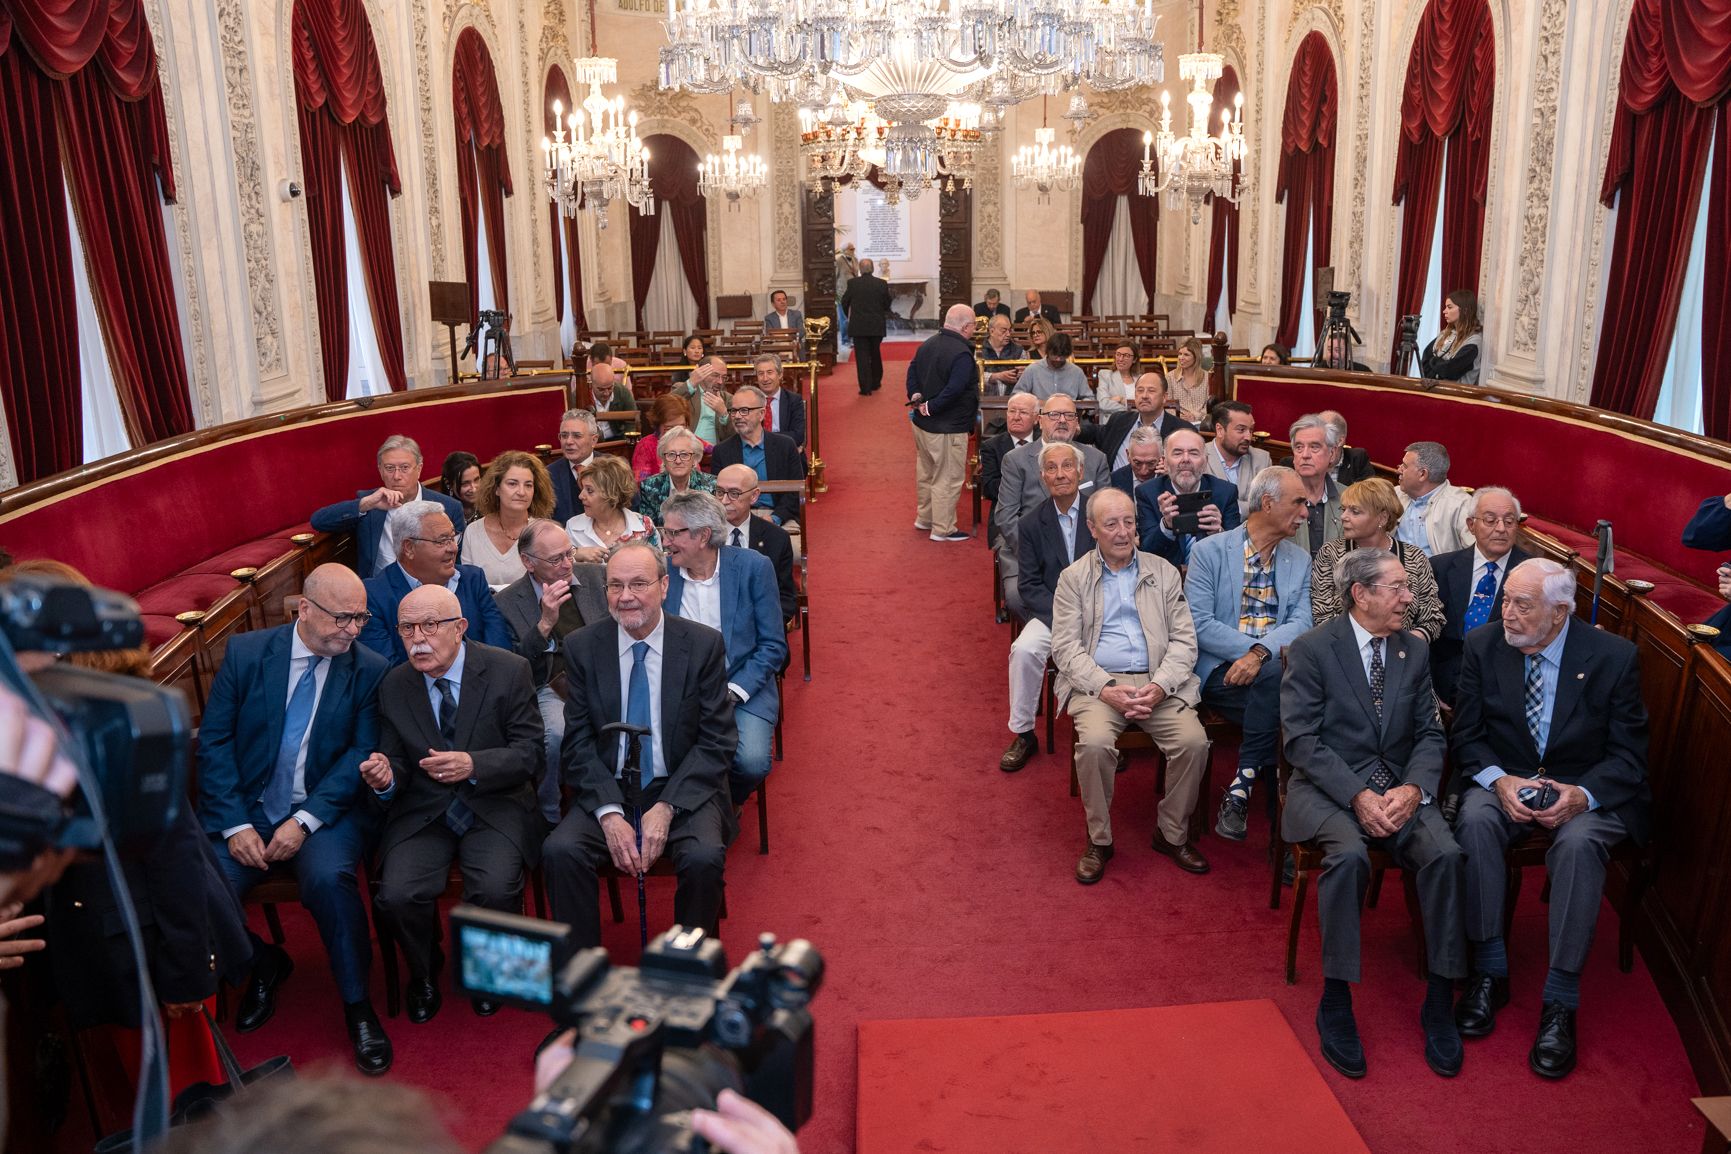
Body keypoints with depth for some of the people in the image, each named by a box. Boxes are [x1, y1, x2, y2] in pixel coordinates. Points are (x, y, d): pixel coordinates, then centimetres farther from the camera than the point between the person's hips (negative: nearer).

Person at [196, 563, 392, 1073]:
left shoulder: (370, 670, -1)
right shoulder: (245, 652, 0)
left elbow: (362, 754, -6)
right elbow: (214, 741, -1)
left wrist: (304, 821, -18)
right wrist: (236, 825, -11)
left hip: (325, 811, -2)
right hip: (245, 811, 2)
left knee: (328, 877, -31)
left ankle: (357, 1006, -12)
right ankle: (262, 963, 13)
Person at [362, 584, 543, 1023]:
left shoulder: (508, 670, -6)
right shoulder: (393, 687, 3)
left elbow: (528, 751, -8)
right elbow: (396, 765, 8)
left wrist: (473, 765, -26)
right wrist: (385, 779, -18)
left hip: (494, 808, -2)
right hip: (422, 812, 2)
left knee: (495, 892, -28)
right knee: (397, 896, -23)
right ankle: (423, 973, 13)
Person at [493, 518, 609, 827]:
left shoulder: (596, 577, 9)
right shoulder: (506, 602, 1)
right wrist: (545, 623, -17)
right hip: (550, 688, -2)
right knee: (556, 733, -35)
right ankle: (550, 819, -10)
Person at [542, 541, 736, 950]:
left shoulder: (705, 645, -4)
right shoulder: (581, 647, 1)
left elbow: (718, 742, -5)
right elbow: (578, 743, 0)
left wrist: (667, 807, -16)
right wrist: (609, 812, -15)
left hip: (683, 792, -1)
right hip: (608, 790, 2)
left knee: (705, 857, -30)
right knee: (560, 851, -26)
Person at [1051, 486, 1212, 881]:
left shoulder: (1163, 572, 12)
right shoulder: (1073, 578, 7)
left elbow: (1184, 639, 6)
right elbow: (1065, 647, 0)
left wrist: (1160, 686, -12)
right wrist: (1106, 688, -16)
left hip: (1158, 682, 2)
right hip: (1097, 683, -2)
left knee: (1193, 741, -23)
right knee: (1094, 744, -31)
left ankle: (1172, 834, 1)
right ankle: (1099, 840, -8)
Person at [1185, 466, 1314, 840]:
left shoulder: (1300, 560, 14)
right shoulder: (1209, 551, 1)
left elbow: (1301, 622, -1)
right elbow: (1199, 624, -8)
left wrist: (1260, 652, -21)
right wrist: (1249, 647, -18)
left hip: (1275, 668, 3)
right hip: (1220, 669, -3)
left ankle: (1239, 791, -16)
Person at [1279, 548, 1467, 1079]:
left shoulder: (1415, 650, 11)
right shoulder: (1311, 650, -5)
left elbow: (1430, 734, 9)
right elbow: (1302, 740, -11)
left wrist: (1414, 788, -12)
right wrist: (1358, 795, -22)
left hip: (1400, 788, 4)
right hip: (1329, 788, -4)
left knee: (1446, 854, -25)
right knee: (1349, 855, -34)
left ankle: (1439, 1001, -11)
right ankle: (1335, 1003, -19)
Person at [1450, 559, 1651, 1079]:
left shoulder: (1614, 657, -8)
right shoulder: (1483, 646, -3)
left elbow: (1628, 756, -6)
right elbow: (1467, 736, 0)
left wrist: (1582, 795, -25)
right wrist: (1499, 781, -21)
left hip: (1586, 790, -2)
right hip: (1504, 782, 2)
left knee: (1578, 842, -34)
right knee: (1476, 821, -32)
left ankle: (1559, 1002, -23)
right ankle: (1489, 972, -18)